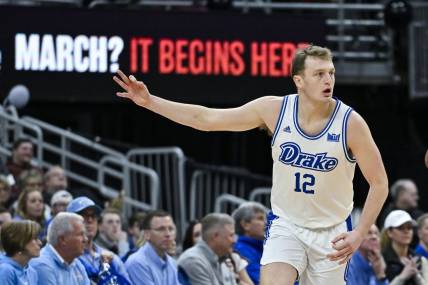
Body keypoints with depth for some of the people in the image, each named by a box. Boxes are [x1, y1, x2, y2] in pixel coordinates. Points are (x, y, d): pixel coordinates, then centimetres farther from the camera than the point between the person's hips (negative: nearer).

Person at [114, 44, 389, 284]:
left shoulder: (350, 122, -15)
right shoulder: (274, 109, -10)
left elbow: (379, 183, -7)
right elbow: (208, 118, -3)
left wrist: (359, 235, -15)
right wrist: (149, 101, -7)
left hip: (332, 234, -1)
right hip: (286, 225, 1)